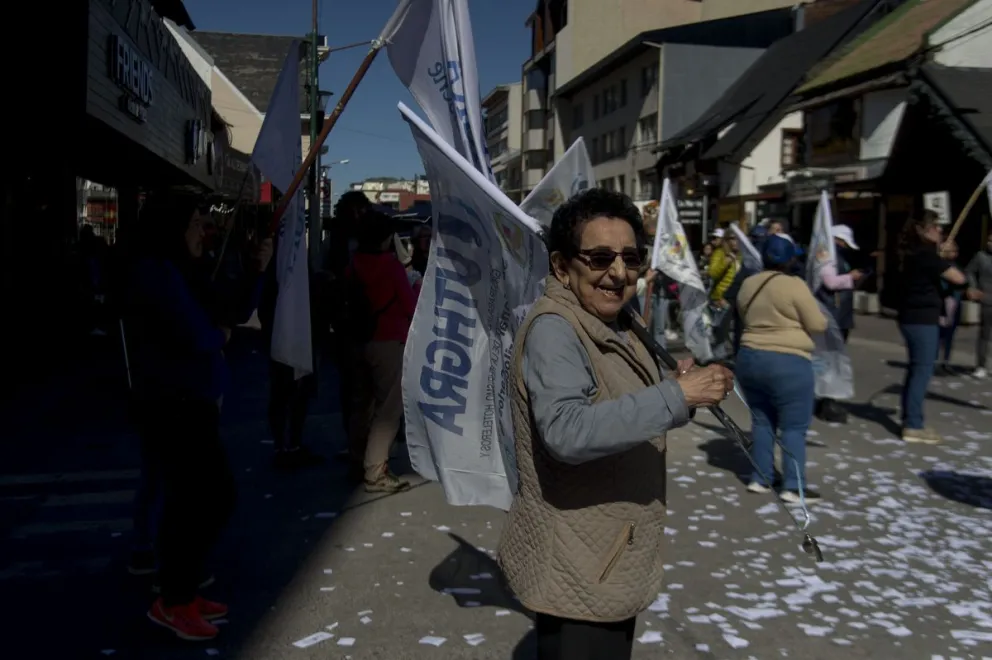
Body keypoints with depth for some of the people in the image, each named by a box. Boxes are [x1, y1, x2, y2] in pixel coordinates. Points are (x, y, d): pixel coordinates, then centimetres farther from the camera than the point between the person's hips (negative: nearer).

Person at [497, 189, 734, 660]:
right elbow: (567, 432, -36)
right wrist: (675, 398, -32)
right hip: (574, 570, -10)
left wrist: (682, 391, -2)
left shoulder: (613, 327, 8)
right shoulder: (552, 328, -22)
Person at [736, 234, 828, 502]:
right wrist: (795, 322, 11)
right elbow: (818, 324, -7)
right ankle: (793, 487, 2)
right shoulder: (794, 285, -11)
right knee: (794, 426, 1)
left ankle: (760, 479, 18)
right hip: (788, 363, -6)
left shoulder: (748, 285, 8)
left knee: (762, 421, 15)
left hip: (749, 358, 7)